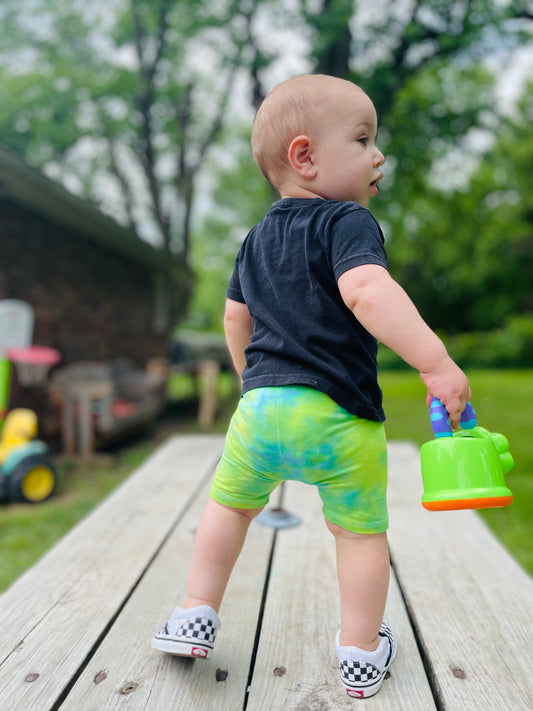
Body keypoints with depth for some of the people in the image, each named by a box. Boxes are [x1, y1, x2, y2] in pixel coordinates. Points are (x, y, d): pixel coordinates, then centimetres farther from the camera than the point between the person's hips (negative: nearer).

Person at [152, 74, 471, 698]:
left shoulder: (258, 238, 16)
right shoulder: (347, 222, -7)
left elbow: (235, 318, 21)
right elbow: (367, 293, -26)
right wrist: (436, 362, -27)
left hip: (262, 403, 6)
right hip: (340, 416, -5)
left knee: (230, 504, 25)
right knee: (360, 531, 14)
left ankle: (196, 616, 34)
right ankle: (361, 654, 29)